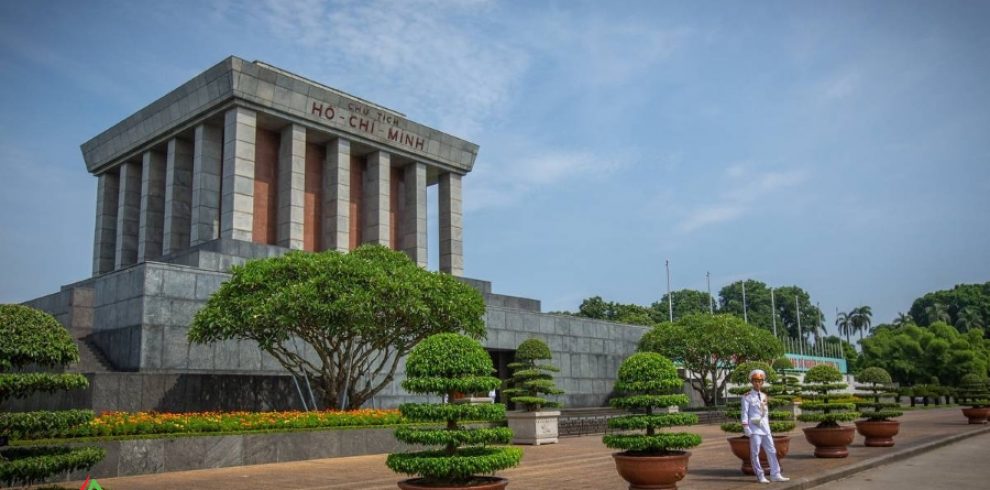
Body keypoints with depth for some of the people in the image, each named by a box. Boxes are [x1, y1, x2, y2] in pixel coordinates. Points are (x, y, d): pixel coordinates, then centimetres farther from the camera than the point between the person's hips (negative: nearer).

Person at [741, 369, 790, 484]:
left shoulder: (764, 396, 13)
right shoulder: (747, 396, -5)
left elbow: (766, 412, 17)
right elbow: (745, 413, -8)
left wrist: (767, 425, 13)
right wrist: (746, 428, -14)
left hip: (765, 427, 6)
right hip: (754, 427, -6)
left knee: (771, 451, 5)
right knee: (755, 452, -1)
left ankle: (775, 475, 10)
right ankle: (760, 476, 7)